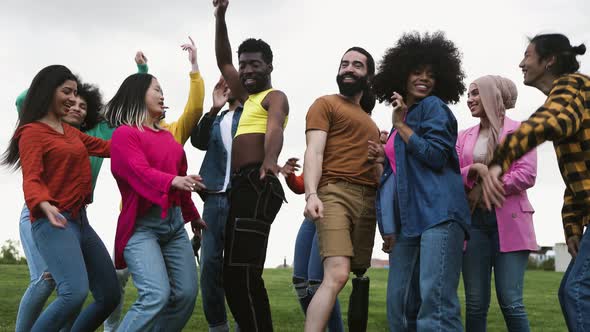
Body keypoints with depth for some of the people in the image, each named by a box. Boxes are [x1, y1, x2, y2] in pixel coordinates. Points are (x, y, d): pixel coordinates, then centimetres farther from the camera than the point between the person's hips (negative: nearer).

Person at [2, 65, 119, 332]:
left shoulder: (70, 131, 19)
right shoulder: (32, 132, -5)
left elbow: (108, 147, 27)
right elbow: (31, 180, -16)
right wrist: (46, 206, -36)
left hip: (80, 220, 9)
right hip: (52, 223, -8)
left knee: (110, 296, 7)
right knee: (76, 293, -28)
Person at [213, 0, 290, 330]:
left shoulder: (275, 96, 0)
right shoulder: (248, 98, 25)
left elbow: (275, 128, -21)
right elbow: (224, 62, 29)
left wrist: (270, 160, -43)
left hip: (259, 185, -10)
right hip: (241, 186, 10)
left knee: (243, 271, -19)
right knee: (235, 272, 10)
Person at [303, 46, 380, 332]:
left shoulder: (369, 121, 29)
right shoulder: (326, 104, 9)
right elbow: (314, 151, -5)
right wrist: (311, 194, -20)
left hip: (368, 201, 7)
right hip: (335, 193, -7)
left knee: (360, 276, 6)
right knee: (337, 274, -22)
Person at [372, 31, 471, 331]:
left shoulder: (434, 106, 4)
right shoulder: (402, 118, 25)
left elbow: (436, 156, -11)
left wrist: (401, 125, -2)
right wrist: (391, 227, 20)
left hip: (439, 212, -8)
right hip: (408, 219, 8)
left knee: (435, 301, -18)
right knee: (400, 305, 3)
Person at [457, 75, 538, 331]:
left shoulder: (519, 131, 5)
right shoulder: (464, 137, 15)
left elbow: (527, 175, -7)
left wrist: (484, 188, -9)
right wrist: (473, 170, -14)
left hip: (509, 222, -3)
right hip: (473, 222, 3)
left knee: (510, 301, -7)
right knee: (475, 303, 2)